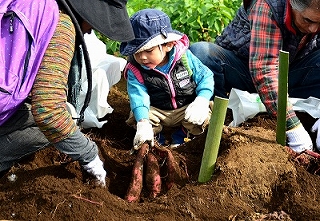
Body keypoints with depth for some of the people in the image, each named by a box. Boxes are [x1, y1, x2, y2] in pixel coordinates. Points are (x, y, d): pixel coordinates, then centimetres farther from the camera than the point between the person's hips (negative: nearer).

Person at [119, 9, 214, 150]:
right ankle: (156, 136, 2)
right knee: (135, 117, -25)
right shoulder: (135, 71, -14)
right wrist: (143, 124, -41)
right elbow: (138, 96, -25)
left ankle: (181, 136, 1)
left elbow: (205, 77, -7)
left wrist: (202, 101, -24)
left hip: (186, 110, 0)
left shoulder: (184, 57, -13)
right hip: (157, 113, 0)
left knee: (203, 117, -27)